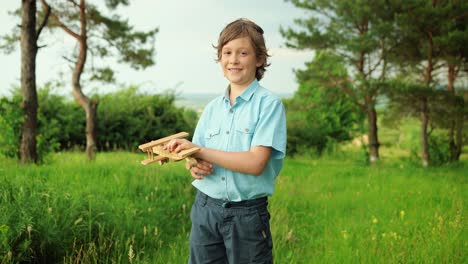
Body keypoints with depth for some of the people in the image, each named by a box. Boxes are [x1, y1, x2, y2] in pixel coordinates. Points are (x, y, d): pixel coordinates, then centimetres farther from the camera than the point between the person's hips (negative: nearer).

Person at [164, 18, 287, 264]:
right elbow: (197, 157, 13)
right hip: (205, 208, 5)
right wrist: (195, 166, -12)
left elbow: (256, 163, -17)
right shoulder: (212, 108, 9)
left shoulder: (269, 104, -7)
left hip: (247, 214, -4)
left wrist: (198, 150, -16)